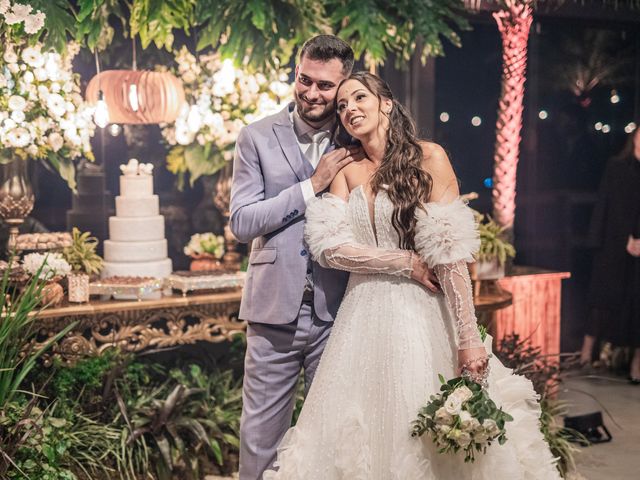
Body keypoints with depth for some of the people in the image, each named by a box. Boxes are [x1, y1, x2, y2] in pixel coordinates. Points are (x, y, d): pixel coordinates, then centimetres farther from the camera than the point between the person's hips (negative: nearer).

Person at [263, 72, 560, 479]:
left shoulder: (429, 158, -4)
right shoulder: (346, 171, 8)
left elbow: (451, 254, -11)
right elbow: (329, 247, -5)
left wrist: (469, 338, -17)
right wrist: (407, 262, -14)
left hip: (421, 313, -3)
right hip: (363, 315, 3)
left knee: (430, 440, 3)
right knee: (364, 437, 7)